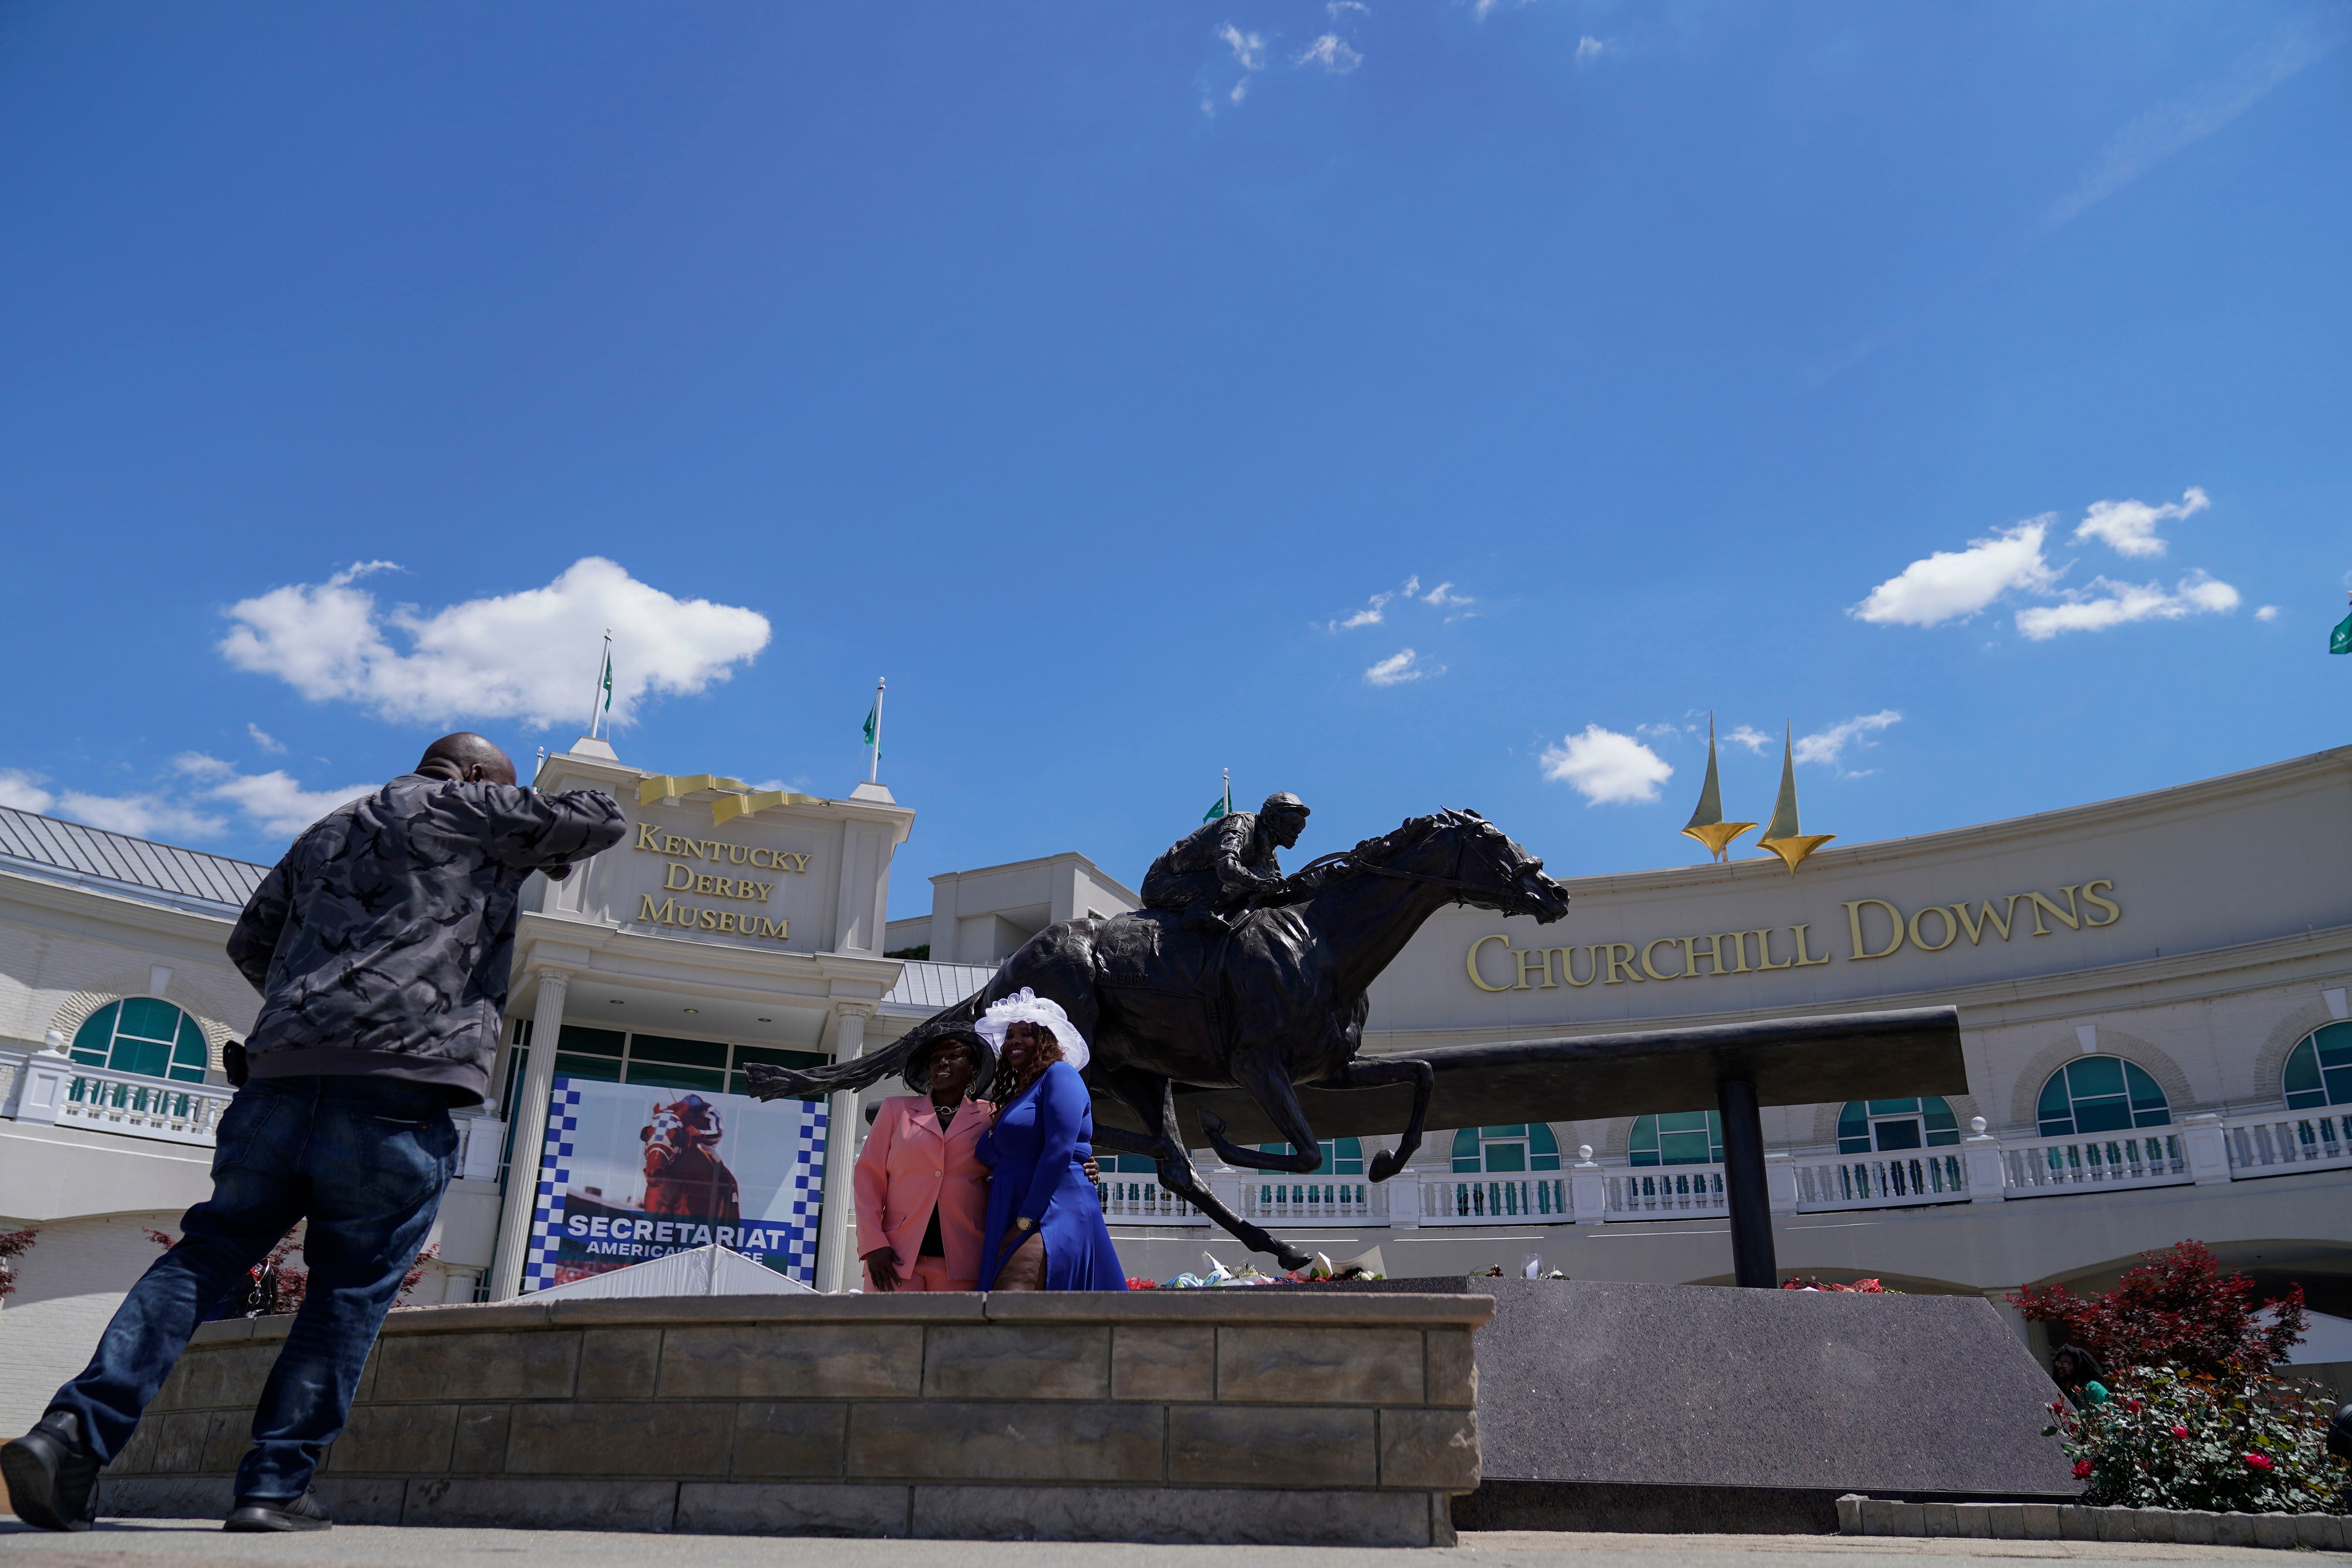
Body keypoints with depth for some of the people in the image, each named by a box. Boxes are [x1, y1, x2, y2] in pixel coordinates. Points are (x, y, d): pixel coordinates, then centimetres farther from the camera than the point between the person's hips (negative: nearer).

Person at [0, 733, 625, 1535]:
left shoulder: (329, 830, 28)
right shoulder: (472, 810, 7)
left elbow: (251, 943, 30)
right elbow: (601, 818, 11)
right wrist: (548, 844, 31)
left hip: (284, 1070, 6)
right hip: (401, 1079, -6)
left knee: (209, 1252, 9)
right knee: (353, 1287, 2)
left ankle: (75, 1430, -5)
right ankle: (275, 1484, 2)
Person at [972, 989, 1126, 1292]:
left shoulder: (1059, 1074, 1)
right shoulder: (1013, 1099, 27)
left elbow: (1059, 1150, -12)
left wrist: (1025, 1221, -15)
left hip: (1051, 1218, -9)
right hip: (1009, 1226, 9)